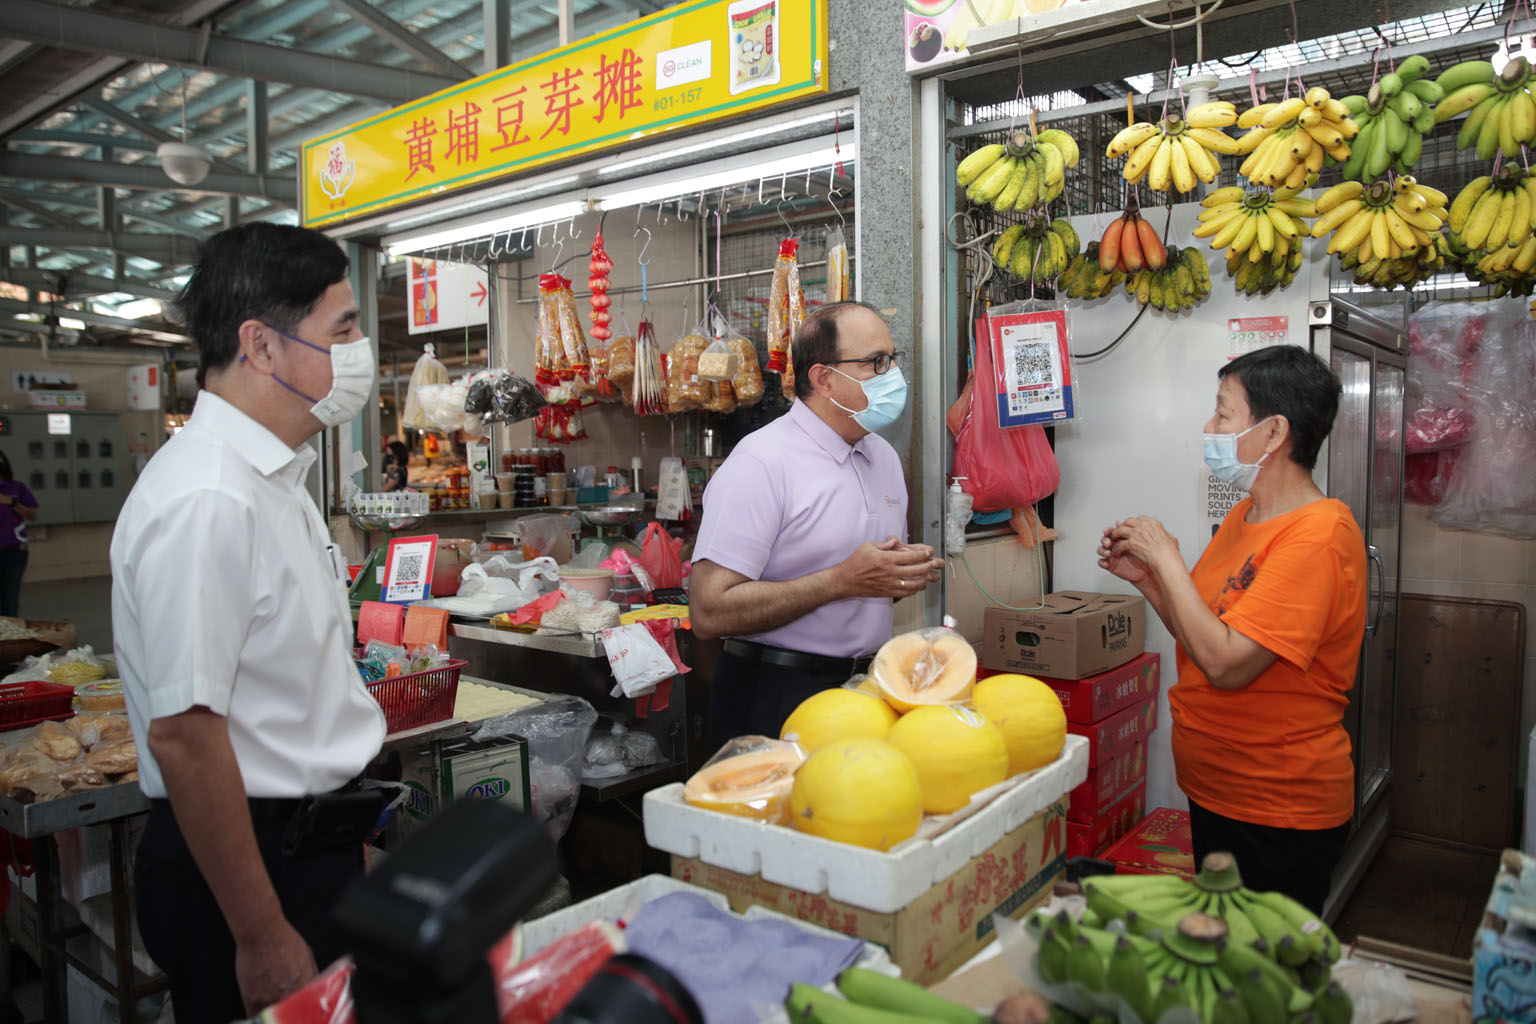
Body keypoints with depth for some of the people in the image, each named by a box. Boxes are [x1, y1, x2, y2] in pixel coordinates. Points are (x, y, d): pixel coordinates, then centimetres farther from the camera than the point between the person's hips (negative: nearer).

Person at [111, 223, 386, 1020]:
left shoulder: (272, 477, 8)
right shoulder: (206, 502, -24)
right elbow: (184, 736, -25)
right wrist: (262, 939, -19)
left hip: (312, 838, 9)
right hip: (247, 859, -9)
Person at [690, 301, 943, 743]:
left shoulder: (884, 456, 10)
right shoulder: (761, 463, -17)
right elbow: (710, 611, -23)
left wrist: (909, 571, -2)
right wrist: (843, 580, -23)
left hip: (865, 687, 7)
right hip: (777, 696, -7)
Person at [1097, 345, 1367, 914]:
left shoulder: (1319, 535, -23)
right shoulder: (1244, 516, 7)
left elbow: (1227, 663, -29)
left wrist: (1166, 556, -21)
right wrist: (1146, 578, -1)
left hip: (1277, 818, -9)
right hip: (1219, 795, 9)